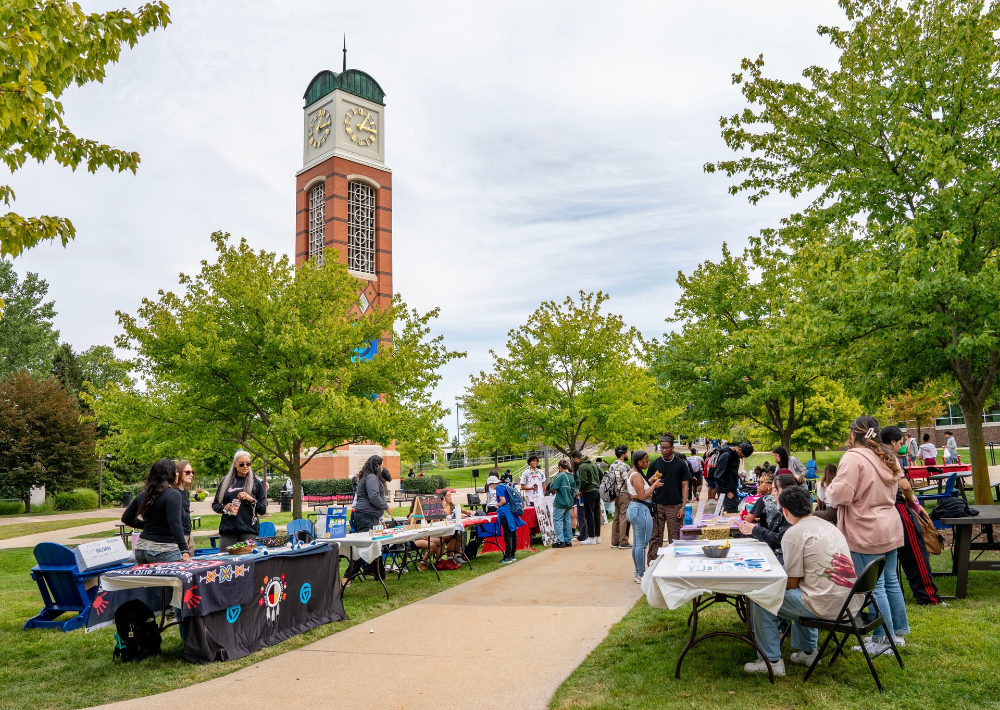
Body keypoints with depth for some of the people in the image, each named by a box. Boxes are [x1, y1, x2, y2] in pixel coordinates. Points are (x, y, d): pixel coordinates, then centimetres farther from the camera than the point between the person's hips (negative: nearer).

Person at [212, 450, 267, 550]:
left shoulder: (257, 483, 8)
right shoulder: (226, 481, 11)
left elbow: (263, 510, 7)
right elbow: (215, 505, 16)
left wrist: (252, 500, -10)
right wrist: (224, 508, -5)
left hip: (249, 530, -1)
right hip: (228, 530, 1)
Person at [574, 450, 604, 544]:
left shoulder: (582, 467, -15)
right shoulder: (593, 463, 11)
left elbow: (583, 481, -19)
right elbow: (601, 474, 16)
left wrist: (580, 490, -2)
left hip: (589, 492, -8)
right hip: (597, 491, 8)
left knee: (589, 515, -2)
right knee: (597, 515, 12)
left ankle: (591, 538, 1)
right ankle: (598, 536, 17)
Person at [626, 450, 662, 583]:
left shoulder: (632, 473, 14)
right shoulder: (637, 476, -17)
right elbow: (642, 496, -21)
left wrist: (650, 482, 10)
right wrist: (654, 485, -11)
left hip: (634, 508, 11)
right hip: (641, 509, -11)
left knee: (636, 543, 14)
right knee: (642, 543, -6)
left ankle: (638, 572, 21)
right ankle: (641, 575, -1)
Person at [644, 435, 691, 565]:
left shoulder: (681, 464, 3)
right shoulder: (655, 464, 6)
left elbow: (685, 485, 2)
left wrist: (683, 507, -4)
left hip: (675, 506, -1)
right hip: (657, 506, 1)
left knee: (674, 537, 4)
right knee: (655, 537, 1)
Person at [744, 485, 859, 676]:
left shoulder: (794, 533, -12)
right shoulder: (829, 526, 12)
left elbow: (791, 583, -8)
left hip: (824, 605, -9)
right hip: (848, 602, 9)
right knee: (801, 593, 35)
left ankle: (771, 661, 10)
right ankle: (807, 651, 37)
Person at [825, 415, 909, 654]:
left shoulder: (853, 458, -17)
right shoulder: (887, 458, 10)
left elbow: (840, 495, -21)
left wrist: (829, 489, -2)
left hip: (867, 533, -9)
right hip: (890, 528, 9)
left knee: (874, 587, -1)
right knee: (891, 581, 18)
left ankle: (883, 640, 7)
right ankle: (898, 632, 28)